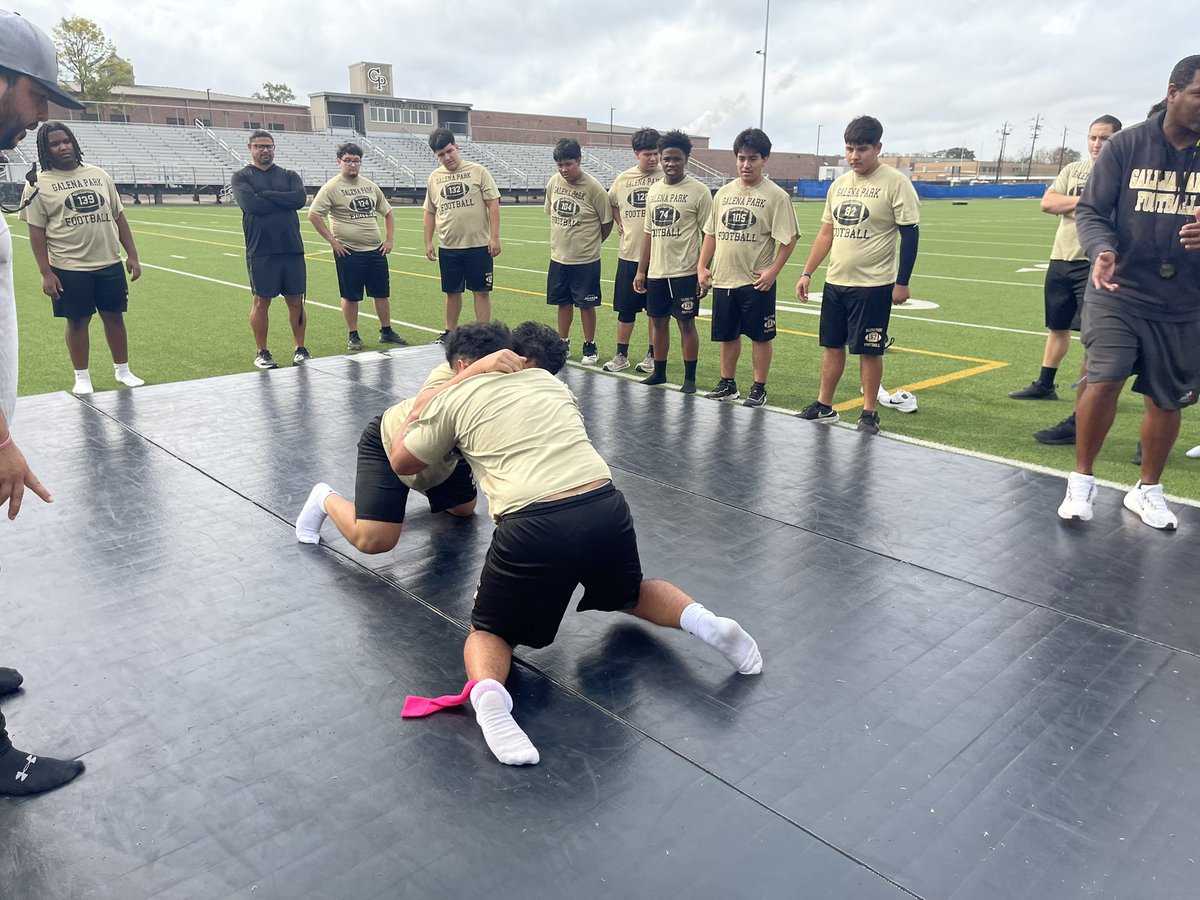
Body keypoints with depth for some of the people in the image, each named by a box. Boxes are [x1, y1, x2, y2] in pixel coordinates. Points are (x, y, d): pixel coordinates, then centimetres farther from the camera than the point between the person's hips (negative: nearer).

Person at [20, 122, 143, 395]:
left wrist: (132, 256, 5)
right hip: (69, 269, -3)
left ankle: (122, 370, 26)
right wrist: (46, 273, -10)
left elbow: (118, 217, 11)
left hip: (110, 264, 3)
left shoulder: (99, 175, 9)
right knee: (77, 321, 6)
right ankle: (82, 378, 20)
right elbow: (36, 231, -4)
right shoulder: (39, 184, -2)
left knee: (114, 316, 10)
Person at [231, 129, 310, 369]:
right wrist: (285, 200, -7)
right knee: (261, 301, 4)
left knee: (296, 300, 5)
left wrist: (266, 195, -10)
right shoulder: (241, 177, 5)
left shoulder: (289, 175, 12)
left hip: (292, 248, 2)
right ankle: (262, 352, 14)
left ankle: (300, 349, 16)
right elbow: (250, 204, -13)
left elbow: (300, 198, -8)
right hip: (261, 251, -2)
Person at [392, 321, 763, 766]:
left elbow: (402, 463, 25)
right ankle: (706, 622, 7)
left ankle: (487, 692, -14)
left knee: (489, 632, 19)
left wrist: (418, 415, 43)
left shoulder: (455, 397, 11)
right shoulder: (549, 380, 22)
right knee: (629, 596, 34)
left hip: (533, 528, -4)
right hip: (606, 510, 4)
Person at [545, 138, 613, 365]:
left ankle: (590, 348, 18)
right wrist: (564, 238, 13)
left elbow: (607, 222, -4)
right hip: (558, 256, 5)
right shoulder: (554, 182, 0)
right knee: (563, 302, 14)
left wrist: (591, 243, 7)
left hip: (586, 260, -5)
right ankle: (563, 344, 28)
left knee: (586, 304, 4)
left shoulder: (593, 188, -14)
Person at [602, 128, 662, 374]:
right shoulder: (623, 178, 6)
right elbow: (611, 202, 26)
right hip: (628, 253, 4)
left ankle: (652, 356, 19)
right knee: (625, 308, 9)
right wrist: (619, 222, 12)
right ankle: (621, 356, 20)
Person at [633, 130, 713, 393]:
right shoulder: (654, 190, 10)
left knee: (686, 323, 0)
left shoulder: (698, 191, -6)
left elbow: (708, 235, -7)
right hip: (656, 272, 6)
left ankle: (690, 378, 11)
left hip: (685, 272, -5)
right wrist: (641, 271, 12)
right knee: (658, 321, 12)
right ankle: (659, 373, 26)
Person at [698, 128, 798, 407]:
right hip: (723, 279, 5)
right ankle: (727, 384, 27)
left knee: (760, 336, 4)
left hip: (756, 282, -5)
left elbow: (789, 238, -8)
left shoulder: (776, 196, -7)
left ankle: (759, 388, 16)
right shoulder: (724, 193, 9)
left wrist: (773, 271, -15)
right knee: (727, 335, 14)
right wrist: (702, 266, 7)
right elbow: (712, 233, 15)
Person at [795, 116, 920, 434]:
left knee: (869, 350, 1)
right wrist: (807, 273, 11)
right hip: (835, 283, 6)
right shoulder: (838, 185, 10)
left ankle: (869, 414, 13)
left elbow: (909, 235, -9)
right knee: (831, 345, 11)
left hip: (873, 286, -6)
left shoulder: (895, 183, -8)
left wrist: (902, 282, -13)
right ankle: (824, 407, 22)